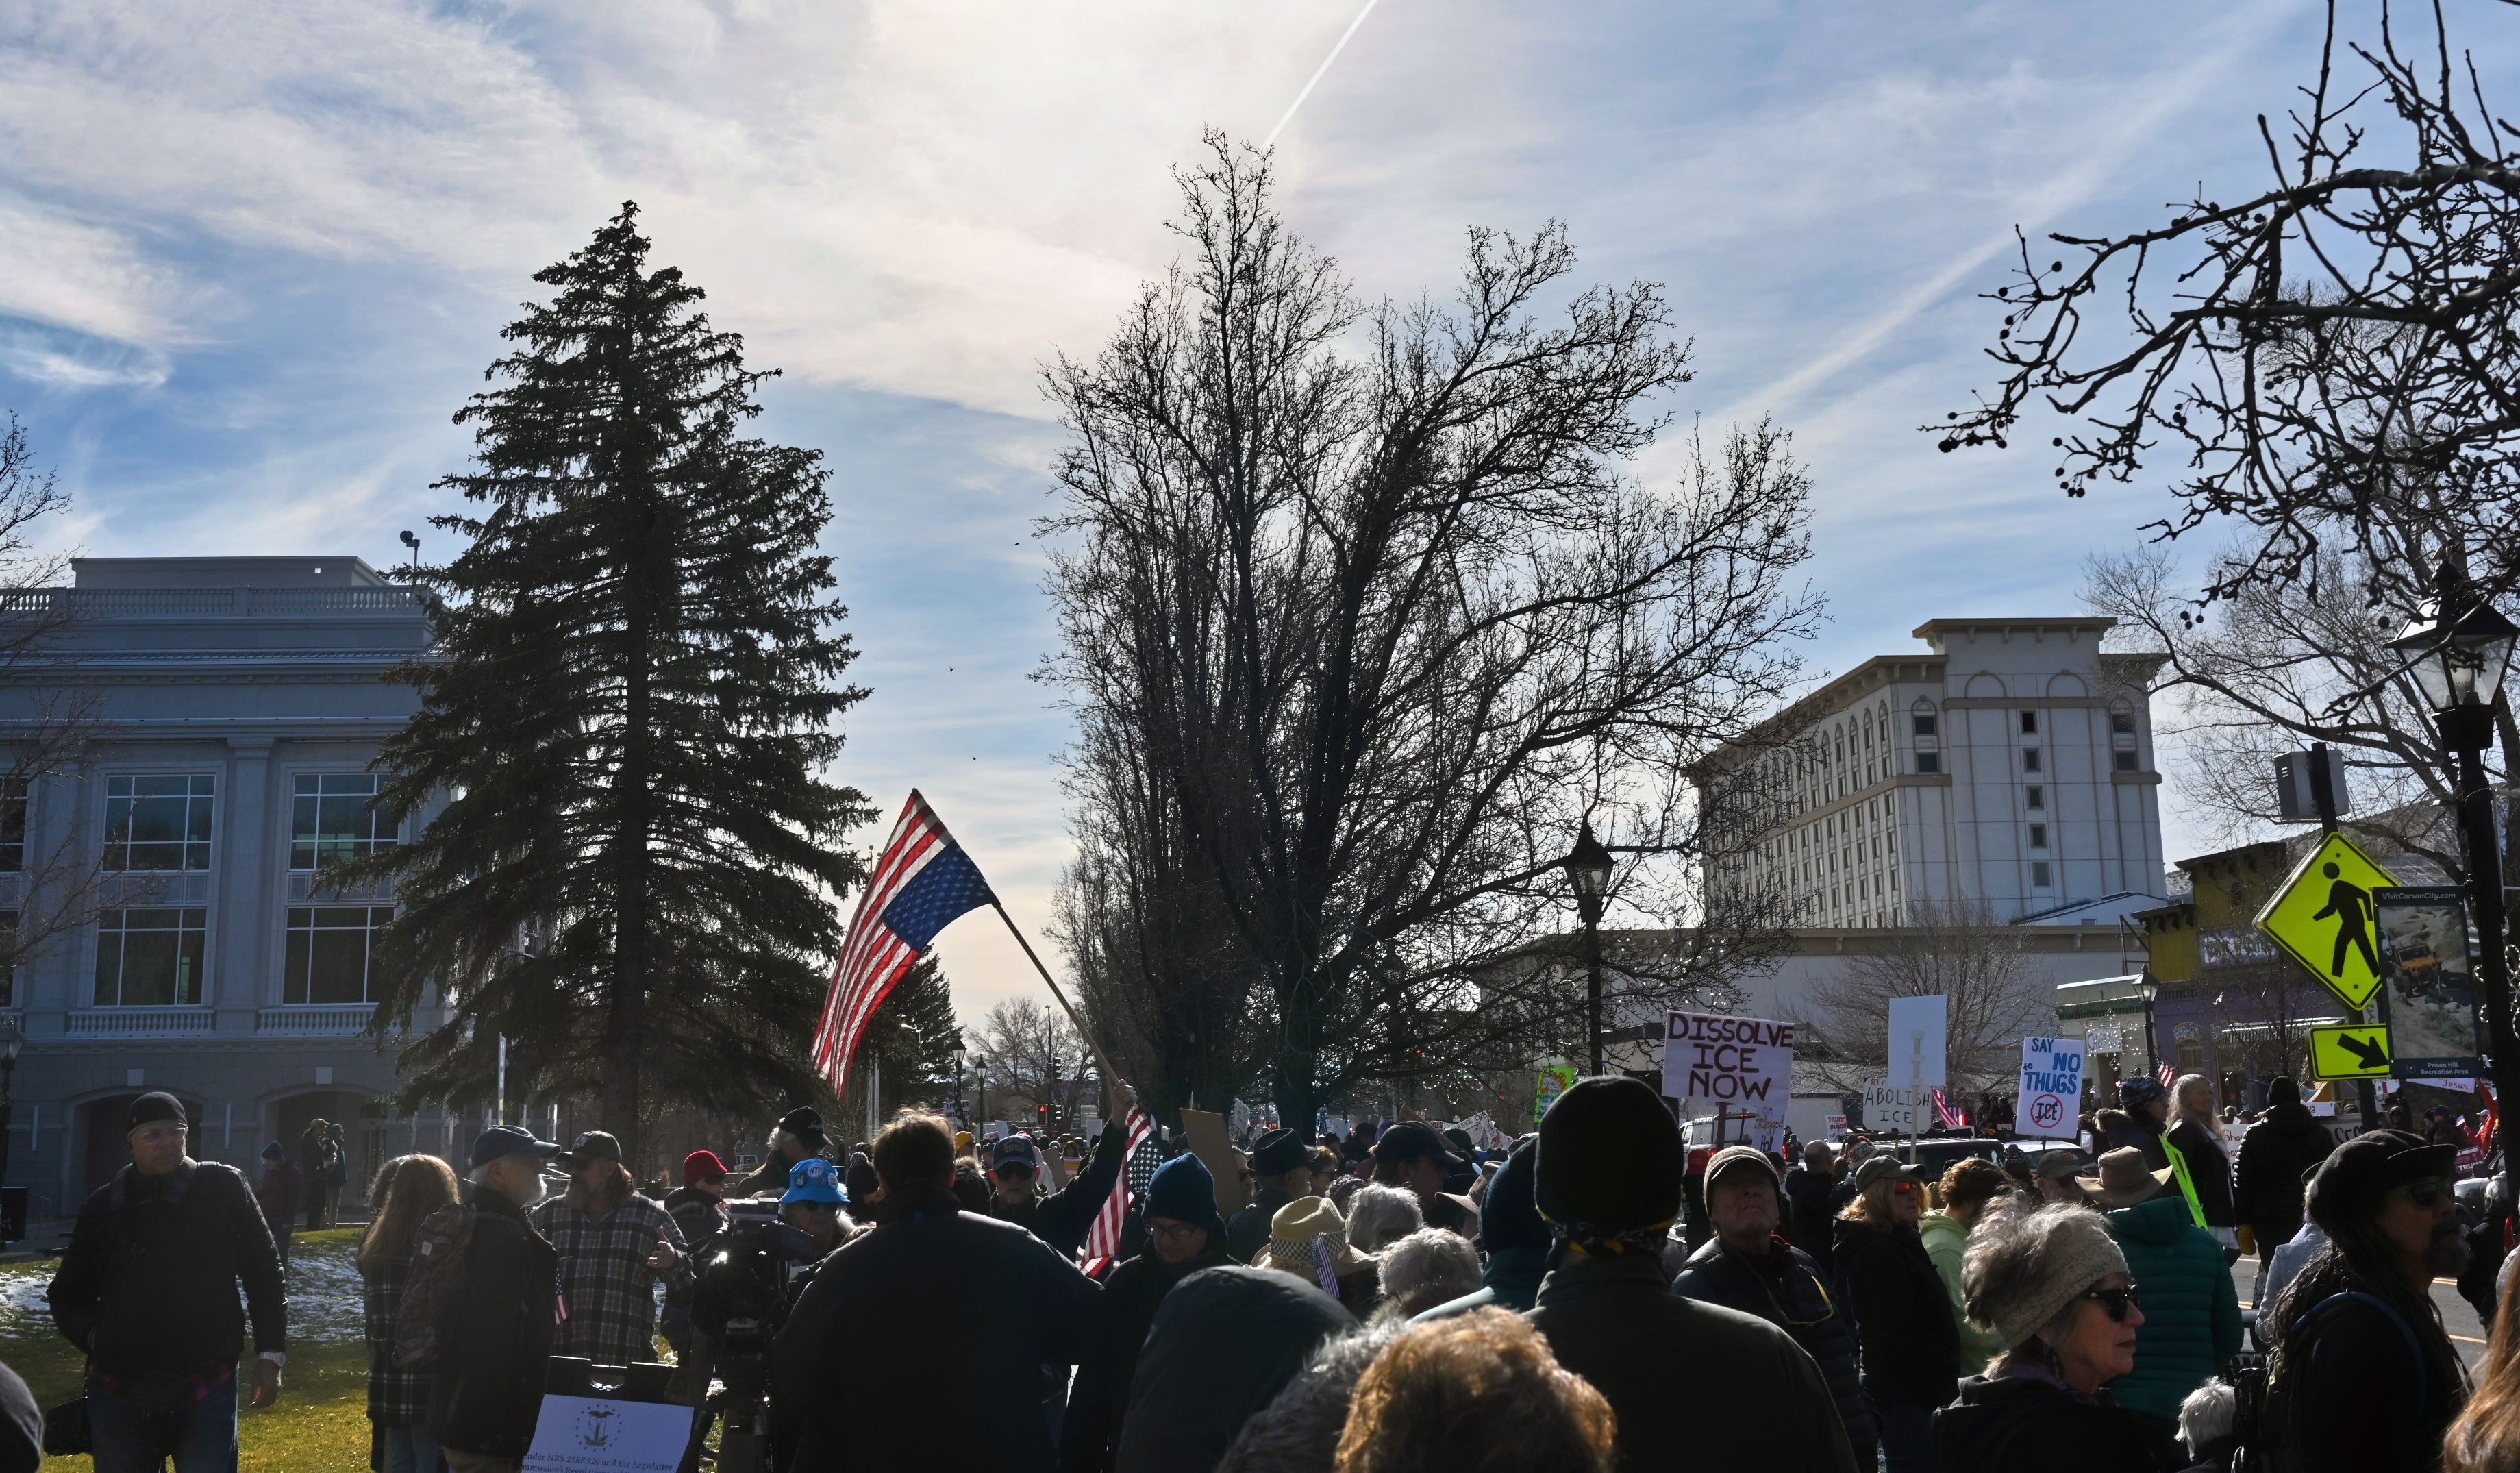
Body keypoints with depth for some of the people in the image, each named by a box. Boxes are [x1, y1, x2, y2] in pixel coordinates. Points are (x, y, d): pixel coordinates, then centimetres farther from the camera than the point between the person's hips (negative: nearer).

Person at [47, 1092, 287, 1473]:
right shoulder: (104, 1207, 5)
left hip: (207, 1388, -2)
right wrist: (92, 1335, -3)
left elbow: (263, 1273, 4)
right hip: (119, 1392, 3)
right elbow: (67, 1292, 17)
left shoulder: (223, 1189, -1)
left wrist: (271, 1354, 1)